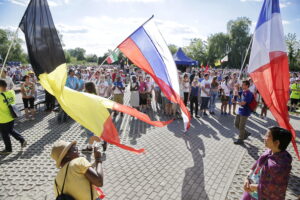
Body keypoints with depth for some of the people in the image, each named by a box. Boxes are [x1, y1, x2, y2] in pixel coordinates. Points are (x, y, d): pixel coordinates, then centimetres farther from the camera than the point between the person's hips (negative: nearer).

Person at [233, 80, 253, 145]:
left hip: (245, 112, -9)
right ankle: (246, 133, 32)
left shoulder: (248, 94, -19)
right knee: (236, 124, 14)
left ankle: (240, 140, 15)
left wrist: (237, 102, -8)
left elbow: (243, 103, -24)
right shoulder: (243, 92, 8)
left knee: (241, 126, 1)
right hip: (240, 111, 9)